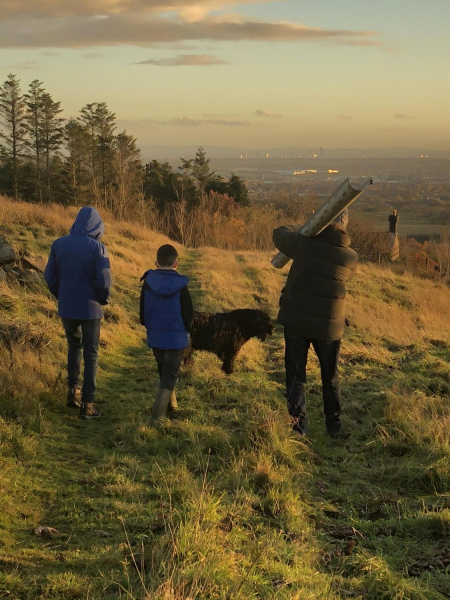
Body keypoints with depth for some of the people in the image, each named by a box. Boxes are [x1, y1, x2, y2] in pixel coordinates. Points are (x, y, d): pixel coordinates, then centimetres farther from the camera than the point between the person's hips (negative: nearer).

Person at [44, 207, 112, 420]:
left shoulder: (59, 244, -2)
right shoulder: (97, 247, -14)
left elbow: (50, 276, 3)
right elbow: (103, 281, -17)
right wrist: (103, 299, 3)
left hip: (66, 308, 4)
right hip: (90, 309, -4)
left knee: (74, 346, 27)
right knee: (91, 355, 8)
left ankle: (73, 390, 21)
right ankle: (87, 404, 8)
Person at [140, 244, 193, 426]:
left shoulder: (148, 282, -6)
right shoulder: (180, 285, -15)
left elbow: (143, 311, 2)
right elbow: (188, 313, -10)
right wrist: (185, 329, 10)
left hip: (155, 337, 4)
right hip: (176, 338, -3)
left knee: (164, 372, 23)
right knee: (169, 377, 2)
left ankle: (171, 404, 39)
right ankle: (156, 416, -11)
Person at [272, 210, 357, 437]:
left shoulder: (305, 243, -14)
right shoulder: (350, 258, -7)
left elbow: (279, 234, 4)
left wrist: (301, 229, 22)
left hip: (296, 320, -2)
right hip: (329, 325, 2)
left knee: (295, 374, 9)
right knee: (330, 376, 19)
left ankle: (299, 424, 4)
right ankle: (334, 425, 27)